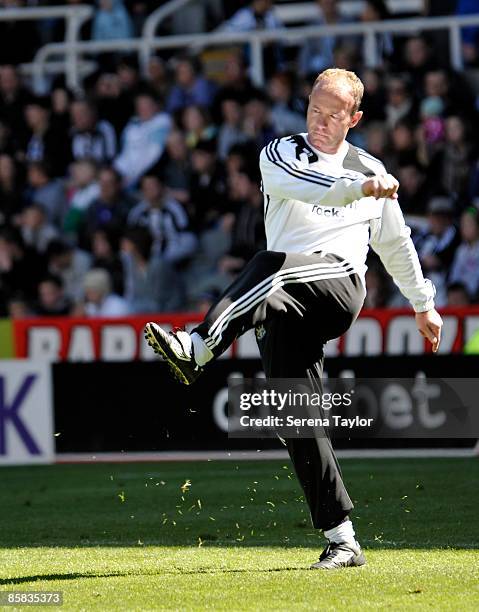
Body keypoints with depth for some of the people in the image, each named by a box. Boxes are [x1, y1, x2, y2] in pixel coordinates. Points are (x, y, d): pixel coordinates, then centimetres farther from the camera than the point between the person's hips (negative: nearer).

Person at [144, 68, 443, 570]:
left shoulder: (370, 169, 21)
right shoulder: (281, 154, 13)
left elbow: (396, 244, 34)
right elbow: (304, 185, -12)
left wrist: (423, 304, 37)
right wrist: (358, 187, -28)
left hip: (339, 285, -2)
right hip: (284, 305, 2)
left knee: (271, 266, -35)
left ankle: (196, 349, -55)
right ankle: (342, 541, 0)